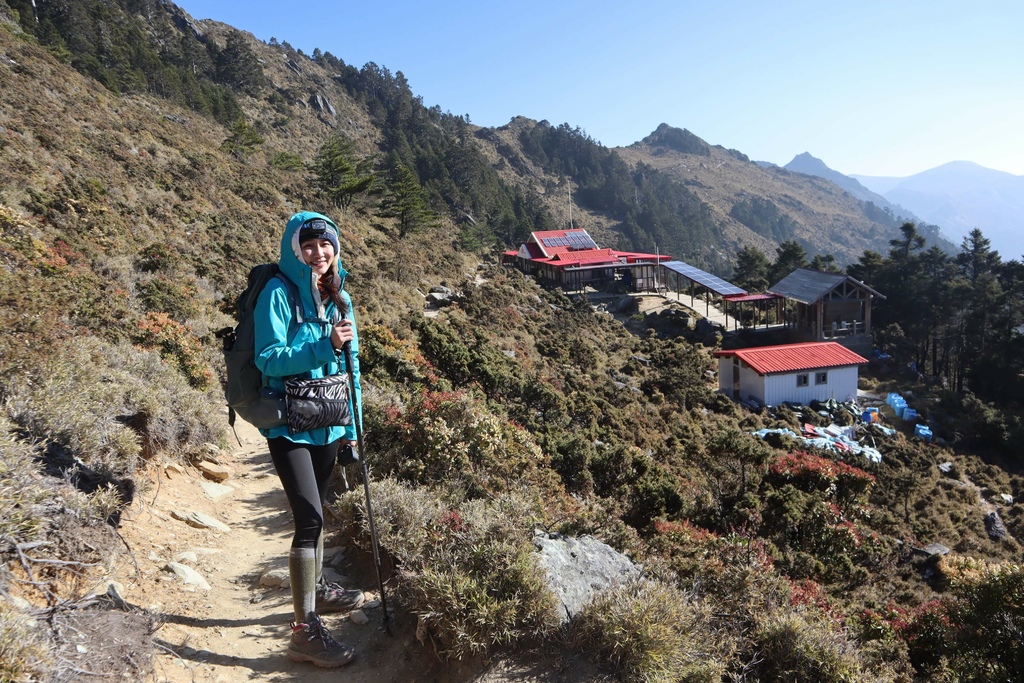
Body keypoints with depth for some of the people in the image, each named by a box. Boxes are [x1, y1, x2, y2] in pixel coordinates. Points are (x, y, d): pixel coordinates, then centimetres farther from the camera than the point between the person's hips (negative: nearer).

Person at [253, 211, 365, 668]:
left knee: (315, 510, 20)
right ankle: (305, 630, -3)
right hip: (289, 424, -6)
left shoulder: (339, 297, 8)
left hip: (327, 422, 7)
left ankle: (316, 588, 39)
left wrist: (352, 424, 13)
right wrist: (325, 345, -25)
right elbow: (269, 359, -17)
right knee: (309, 516, -11)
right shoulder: (279, 294, -11)